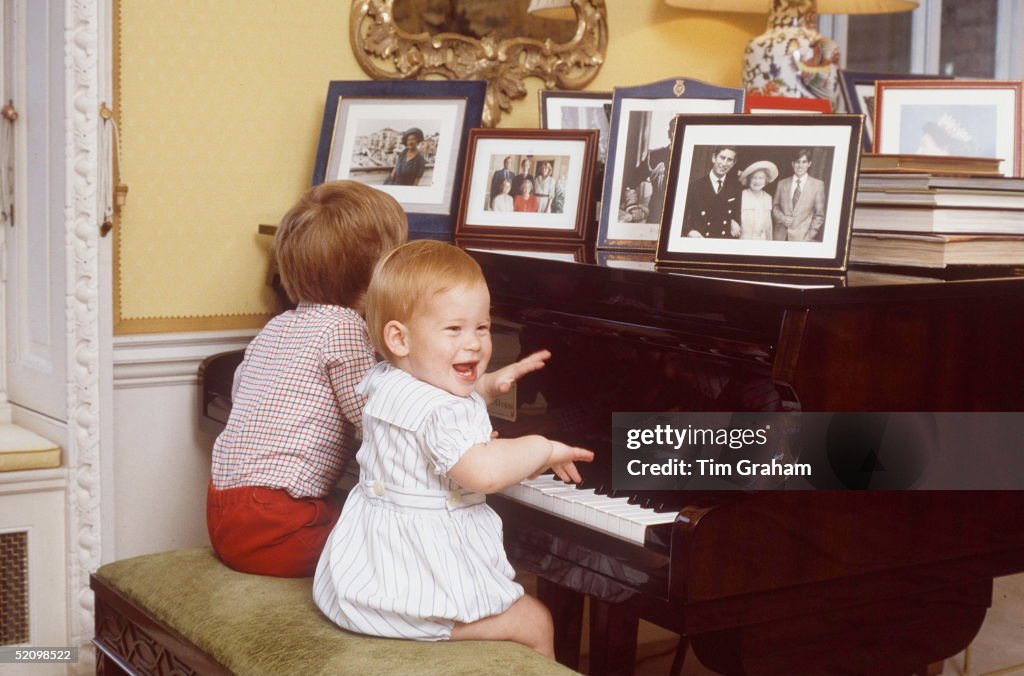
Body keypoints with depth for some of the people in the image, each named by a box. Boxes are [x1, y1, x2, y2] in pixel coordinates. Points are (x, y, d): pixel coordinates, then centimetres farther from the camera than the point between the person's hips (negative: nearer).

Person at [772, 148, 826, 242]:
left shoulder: (817, 185, 5)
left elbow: (819, 215, 5)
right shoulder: (782, 183, 12)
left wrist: (810, 235, -4)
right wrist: (782, 218, -4)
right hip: (781, 237, 2)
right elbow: (775, 208, 16)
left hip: (803, 238, -2)